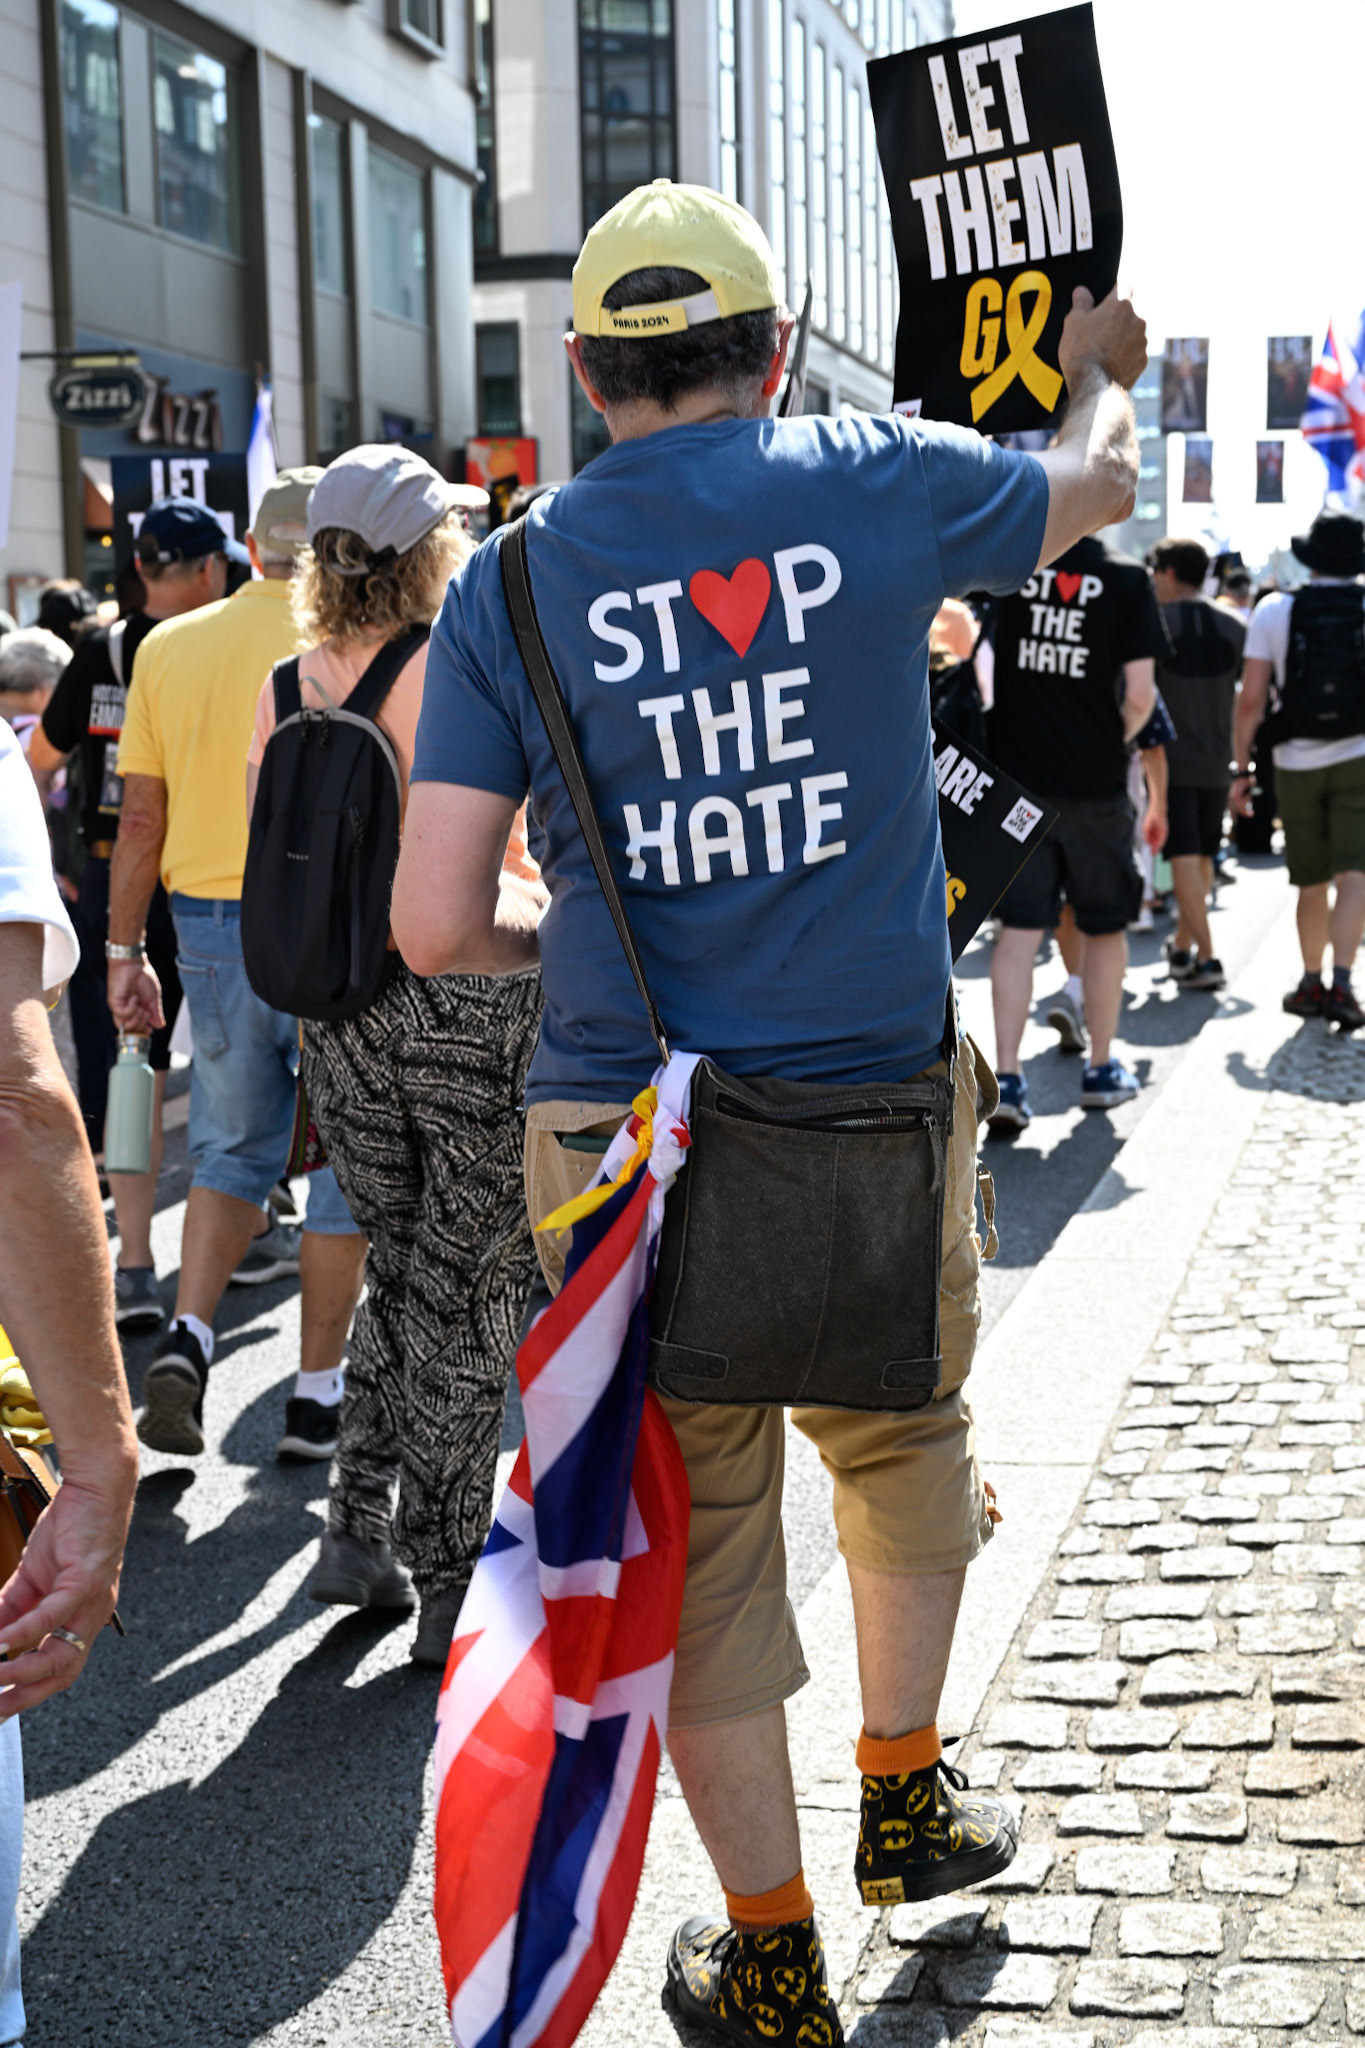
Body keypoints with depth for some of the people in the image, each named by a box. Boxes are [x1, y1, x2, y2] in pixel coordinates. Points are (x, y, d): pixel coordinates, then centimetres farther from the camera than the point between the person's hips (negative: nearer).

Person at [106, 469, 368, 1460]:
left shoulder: (170, 646, 5)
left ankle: (188, 1335, 0)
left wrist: (124, 948, 12)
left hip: (211, 925, 4)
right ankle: (319, 1394, 14)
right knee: (341, 1161, 8)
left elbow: (141, 815, 6)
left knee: (231, 1149, 18)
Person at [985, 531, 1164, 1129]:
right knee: (1106, 927, 15)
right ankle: (1102, 1069, 25)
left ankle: (1006, 1078, -5)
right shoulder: (1128, 578, -7)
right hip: (1096, 783, -1)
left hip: (1016, 773, 1)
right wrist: (1112, 743, 9)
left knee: (1018, 930, 3)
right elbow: (1140, 695, -7)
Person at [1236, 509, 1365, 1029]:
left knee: (1312, 884, 13)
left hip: (1296, 763, 1)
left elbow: (1250, 700, -4)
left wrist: (1241, 769, 3)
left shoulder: (1275, 610, -1)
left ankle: (1311, 983, 24)